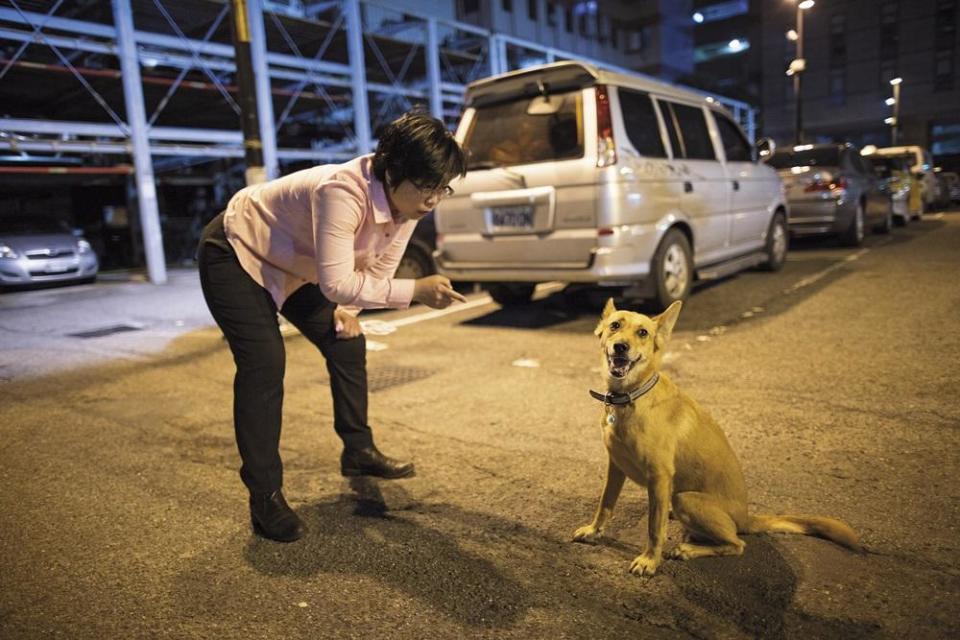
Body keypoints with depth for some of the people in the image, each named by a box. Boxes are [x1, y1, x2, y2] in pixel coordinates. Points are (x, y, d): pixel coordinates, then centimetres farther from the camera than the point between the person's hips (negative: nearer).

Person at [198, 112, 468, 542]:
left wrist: (348, 306, -12)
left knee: (347, 345, 4)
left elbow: (380, 265, -1)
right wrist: (415, 291, -47)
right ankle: (265, 498, -6)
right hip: (235, 255, -7)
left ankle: (358, 451, 22)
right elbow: (336, 284, -45)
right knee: (264, 365, -16)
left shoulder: (406, 201, -15)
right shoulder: (342, 192, -40)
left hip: (295, 267, 8)